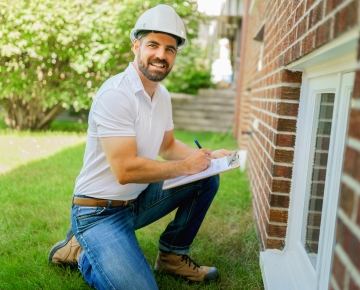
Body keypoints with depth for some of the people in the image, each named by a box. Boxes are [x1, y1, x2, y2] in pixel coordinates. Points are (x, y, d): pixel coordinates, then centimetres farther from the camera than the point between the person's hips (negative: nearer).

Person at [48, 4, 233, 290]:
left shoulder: (162, 95, 3)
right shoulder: (116, 94, -24)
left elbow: (168, 146, 16)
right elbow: (126, 170, -30)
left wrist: (208, 156, -1)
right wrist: (186, 166, -19)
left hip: (138, 200, 8)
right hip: (101, 212, -8)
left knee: (207, 178, 1)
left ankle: (173, 255, 13)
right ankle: (81, 252, 7)